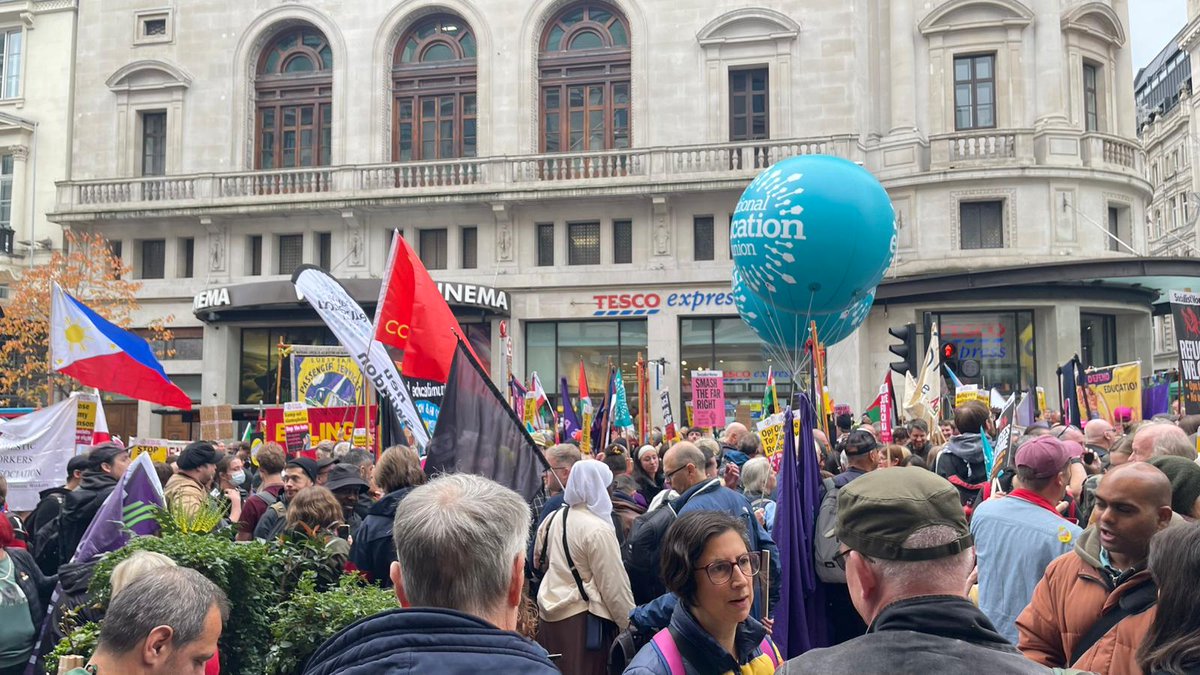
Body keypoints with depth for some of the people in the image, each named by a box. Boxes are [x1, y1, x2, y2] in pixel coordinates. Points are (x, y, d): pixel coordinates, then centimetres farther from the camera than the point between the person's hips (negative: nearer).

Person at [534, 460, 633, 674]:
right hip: (582, 619, -8)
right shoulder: (598, 529, -17)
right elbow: (614, 585, -15)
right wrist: (630, 624, -5)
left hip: (549, 614, 8)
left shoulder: (553, 518, 5)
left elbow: (539, 561, 19)